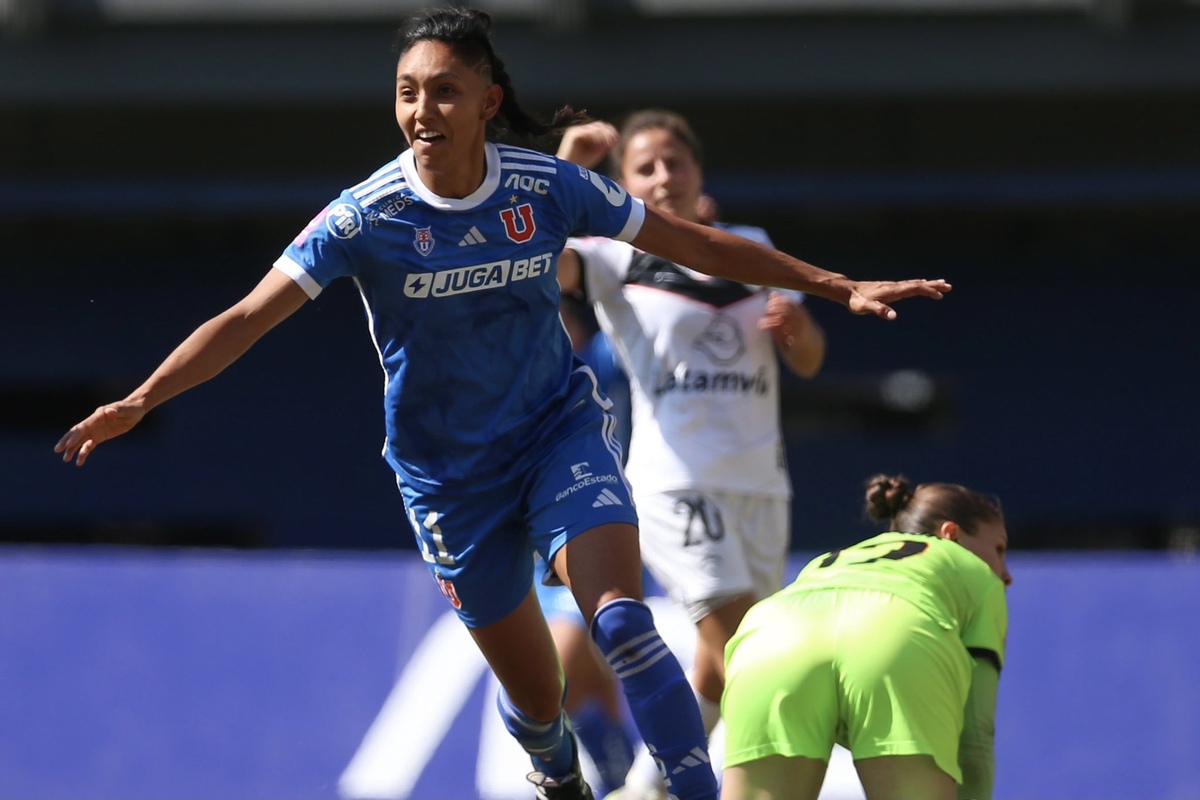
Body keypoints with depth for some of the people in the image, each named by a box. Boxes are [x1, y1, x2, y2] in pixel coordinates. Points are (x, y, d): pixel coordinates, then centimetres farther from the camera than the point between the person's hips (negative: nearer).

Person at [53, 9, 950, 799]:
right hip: (447, 470, 0)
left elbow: (699, 246, -2)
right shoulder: (366, 217, -18)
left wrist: (839, 287, 0)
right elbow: (248, 317, -20)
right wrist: (139, 401, -31)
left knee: (621, 621, -24)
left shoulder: (548, 188, -13)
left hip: (562, 428, 0)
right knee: (533, 694, 8)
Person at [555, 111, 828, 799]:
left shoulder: (750, 246, 15)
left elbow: (808, 361, 18)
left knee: (719, 672, 9)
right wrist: (566, 166, -17)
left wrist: (797, 325, -4)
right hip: (674, 480, -5)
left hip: (759, 483, 5)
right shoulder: (615, 258, 2)